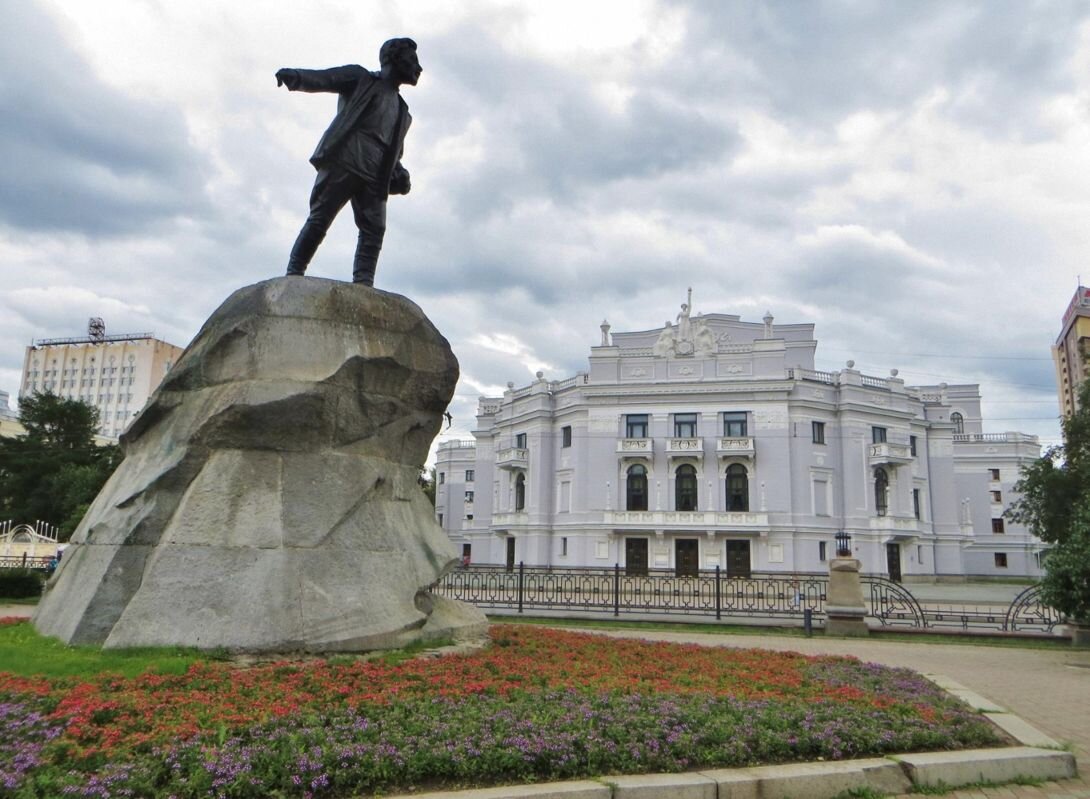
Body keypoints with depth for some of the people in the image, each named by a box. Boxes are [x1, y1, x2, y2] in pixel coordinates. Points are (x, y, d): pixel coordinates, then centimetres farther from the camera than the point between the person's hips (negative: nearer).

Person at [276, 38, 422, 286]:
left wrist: (399, 173, 9)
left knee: (374, 229, -9)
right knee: (320, 219, -10)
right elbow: (322, 79, -1)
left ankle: (363, 286, -14)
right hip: (343, 160, -5)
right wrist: (295, 76, -23)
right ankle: (294, 273, -8)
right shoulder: (360, 78, 14)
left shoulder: (402, 112, 31)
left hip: (374, 176, 6)